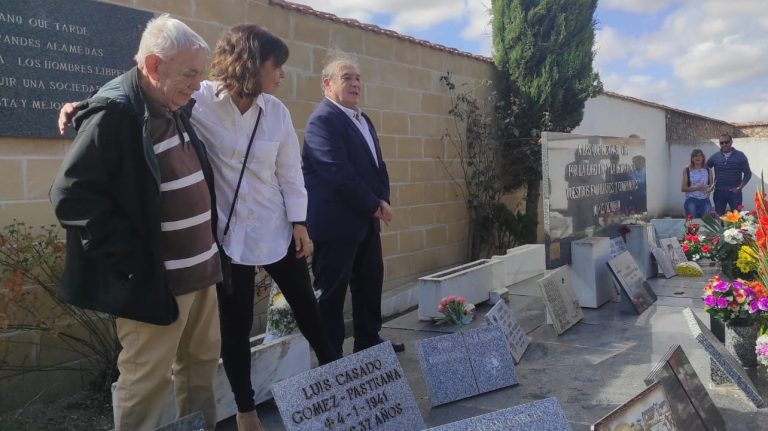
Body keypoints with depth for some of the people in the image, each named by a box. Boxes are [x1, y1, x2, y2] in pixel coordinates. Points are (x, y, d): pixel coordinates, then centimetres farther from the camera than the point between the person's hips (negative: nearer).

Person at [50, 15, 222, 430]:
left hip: (198, 269, 9)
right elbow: (71, 196, -21)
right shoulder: (114, 112, -17)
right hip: (153, 280, -9)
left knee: (203, 362, 20)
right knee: (146, 382, 5)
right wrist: (131, 260, -19)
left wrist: (208, 247, 15)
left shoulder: (174, 109, 10)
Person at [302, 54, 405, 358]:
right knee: (332, 291, 1)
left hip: (366, 220, 10)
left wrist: (383, 200, -1)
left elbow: (377, 164, 17)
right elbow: (338, 171, -23)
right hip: (337, 222, -9)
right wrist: (374, 205, -16)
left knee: (370, 284, 17)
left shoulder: (363, 119, 17)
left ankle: (369, 341, 32)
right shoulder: (322, 119, -14)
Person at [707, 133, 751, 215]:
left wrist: (739, 187, -6)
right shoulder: (714, 157, 5)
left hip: (734, 192, -2)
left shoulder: (740, 156, 1)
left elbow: (748, 174, 3)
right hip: (719, 192, 2)